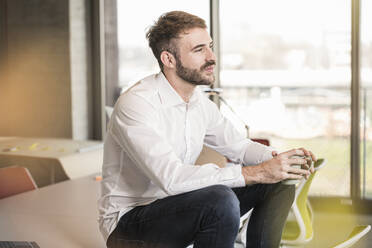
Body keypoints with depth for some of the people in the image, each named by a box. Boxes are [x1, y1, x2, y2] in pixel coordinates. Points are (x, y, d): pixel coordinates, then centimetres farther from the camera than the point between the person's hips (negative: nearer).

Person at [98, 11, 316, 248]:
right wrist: (256, 173, -34)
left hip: (177, 206, 8)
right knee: (220, 199, -34)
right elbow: (171, 177, -34)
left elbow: (238, 145, 15)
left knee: (277, 184, -1)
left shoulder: (200, 102, 4)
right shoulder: (136, 104, -23)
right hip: (129, 219, -8)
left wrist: (277, 158, -9)